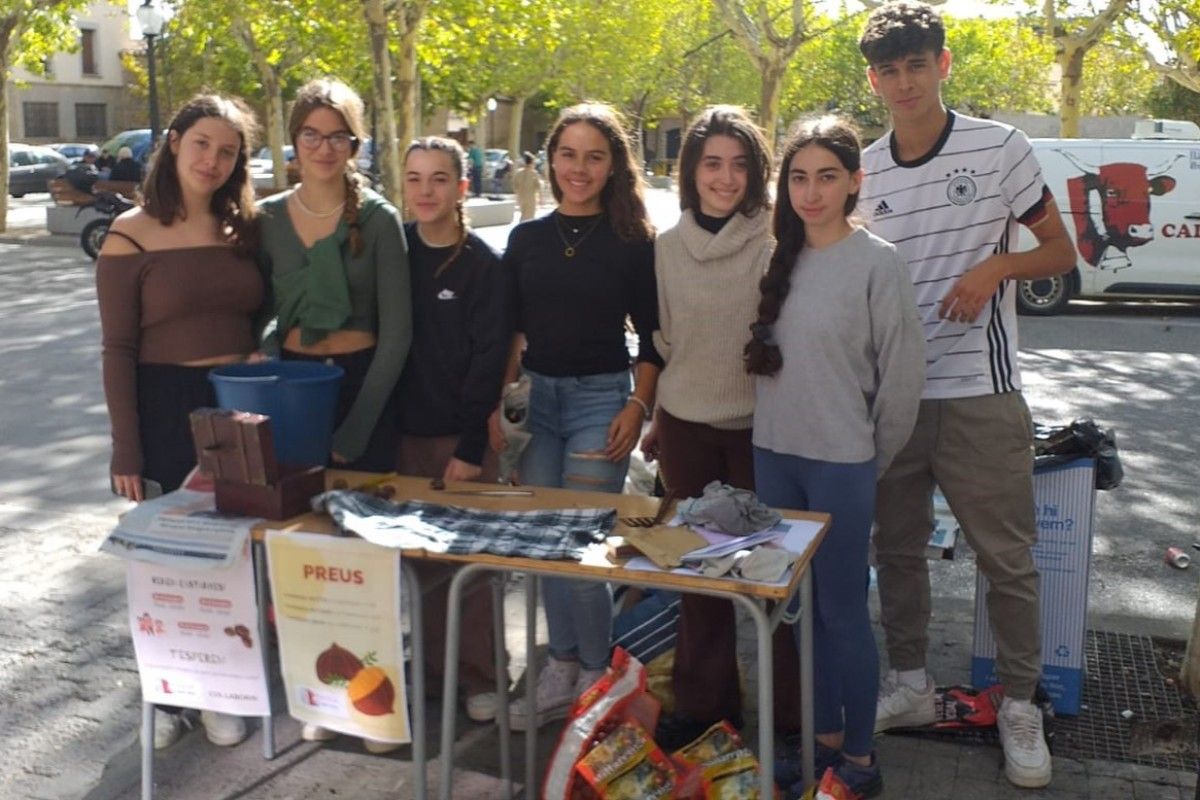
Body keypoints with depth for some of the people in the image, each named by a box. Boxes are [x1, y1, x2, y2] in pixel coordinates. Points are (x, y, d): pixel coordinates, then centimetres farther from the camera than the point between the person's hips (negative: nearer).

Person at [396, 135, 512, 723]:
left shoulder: (482, 265, -6)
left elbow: (488, 362, -9)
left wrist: (470, 447, -13)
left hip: (462, 437, -3)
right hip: (405, 432, 3)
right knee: (420, 558, 10)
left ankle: (479, 676, 15)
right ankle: (431, 665, 25)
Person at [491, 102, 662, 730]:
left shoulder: (633, 241, -2)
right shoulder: (526, 238, 8)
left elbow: (651, 337, 1)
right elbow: (508, 331, 11)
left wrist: (637, 407, -9)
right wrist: (497, 405, 4)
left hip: (601, 399, -4)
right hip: (536, 398, 4)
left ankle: (595, 676, 11)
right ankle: (562, 666, 23)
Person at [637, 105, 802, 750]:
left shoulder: (773, 245, -9)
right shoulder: (668, 245, 5)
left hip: (758, 425, -4)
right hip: (686, 426, 4)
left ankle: (790, 713, 18)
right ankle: (702, 703, 26)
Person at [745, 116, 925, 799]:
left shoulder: (877, 262, -10)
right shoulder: (782, 259, 7)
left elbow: (903, 371, -8)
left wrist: (871, 460, -1)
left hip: (841, 464, -5)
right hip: (774, 455, 6)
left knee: (844, 611, 3)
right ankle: (824, 737, 29)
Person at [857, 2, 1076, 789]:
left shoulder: (999, 147, -4)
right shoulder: (865, 171, 6)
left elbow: (1062, 253, 2)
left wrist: (997, 264, -18)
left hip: (979, 392, -4)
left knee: (1008, 556, 3)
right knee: (898, 545, 13)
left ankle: (1021, 704, 20)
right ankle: (910, 682, 30)